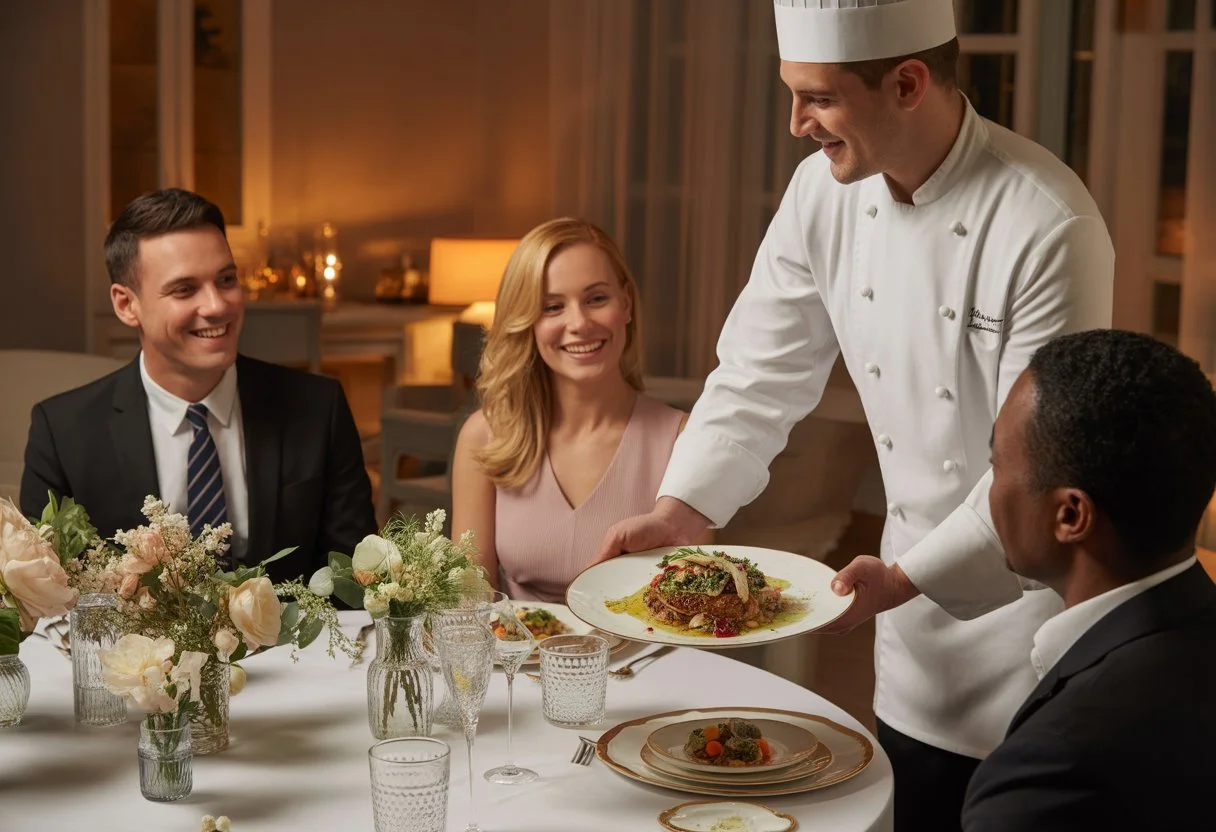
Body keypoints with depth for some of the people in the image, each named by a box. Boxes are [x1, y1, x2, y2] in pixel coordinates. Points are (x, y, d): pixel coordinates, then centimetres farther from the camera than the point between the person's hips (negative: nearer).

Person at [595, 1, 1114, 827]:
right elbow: (762, 374, -1)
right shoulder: (825, 190, -7)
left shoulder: (1046, 226, -26)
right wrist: (681, 506, -12)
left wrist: (907, 579, -28)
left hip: (1033, 585, -6)